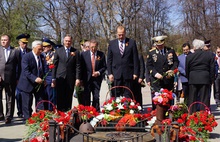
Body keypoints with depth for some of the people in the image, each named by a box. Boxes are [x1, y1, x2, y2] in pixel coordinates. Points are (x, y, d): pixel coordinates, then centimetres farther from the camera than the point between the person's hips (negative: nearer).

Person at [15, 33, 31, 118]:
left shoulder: (30, 51, 3)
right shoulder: (15, 51, -4)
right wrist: (16, 78, -11)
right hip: (19, 77, -2)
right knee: (19, 95, 3)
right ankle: (20, 112, 14)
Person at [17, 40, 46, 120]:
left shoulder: (42, 57, 8)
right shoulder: (26, 57, -12)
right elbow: (26, 71, -20)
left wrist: (42, 79, 5)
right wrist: (35, 78, -30)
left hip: (39, 84, 6)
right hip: (27, 84, -5)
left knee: (40, 103, 6)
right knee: (27, 104, 3)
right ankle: (27, 119, 13)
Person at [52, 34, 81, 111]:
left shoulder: (76, 52, 6)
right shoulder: (58, 51, 8)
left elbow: (78, 66, 3)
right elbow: (54, 65, 6)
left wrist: (77, 78, -5)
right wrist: (53, 78, 1)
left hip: (70, 78, 0)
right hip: (60, 77, 0)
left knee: (69, 97, 4)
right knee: (60, 97, 0)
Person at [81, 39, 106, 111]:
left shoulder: (101, 54, 3)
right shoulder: (84, 54, 1)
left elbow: (104, 67, 7)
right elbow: (81, 67, 2)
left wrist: (99, 72, -11)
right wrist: (81, 79, -3)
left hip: (97, 79, 0)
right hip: (87, 79, 0)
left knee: (96, 97, 2)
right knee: (86, 97, 3)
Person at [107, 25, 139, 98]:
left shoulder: (132, 42, 4)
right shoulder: (112, 43, 8)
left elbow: (135, 59, 3)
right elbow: (109, 60, 9)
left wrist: (135, 73, -2)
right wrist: (109, 73, 1)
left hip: (128, 74, -1)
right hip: (116, 74, 1)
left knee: (128, 95, 1)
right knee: (117, 95, 2)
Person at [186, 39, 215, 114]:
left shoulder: (189, 56, -1)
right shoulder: (209, 55, -1)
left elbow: (187, 71, 6)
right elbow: (212, 69, 1)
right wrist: (211, 80, 9)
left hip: (192, 79, 0)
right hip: (205, 79, 0)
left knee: (192, 99, 8)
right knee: (204, 98, 4)